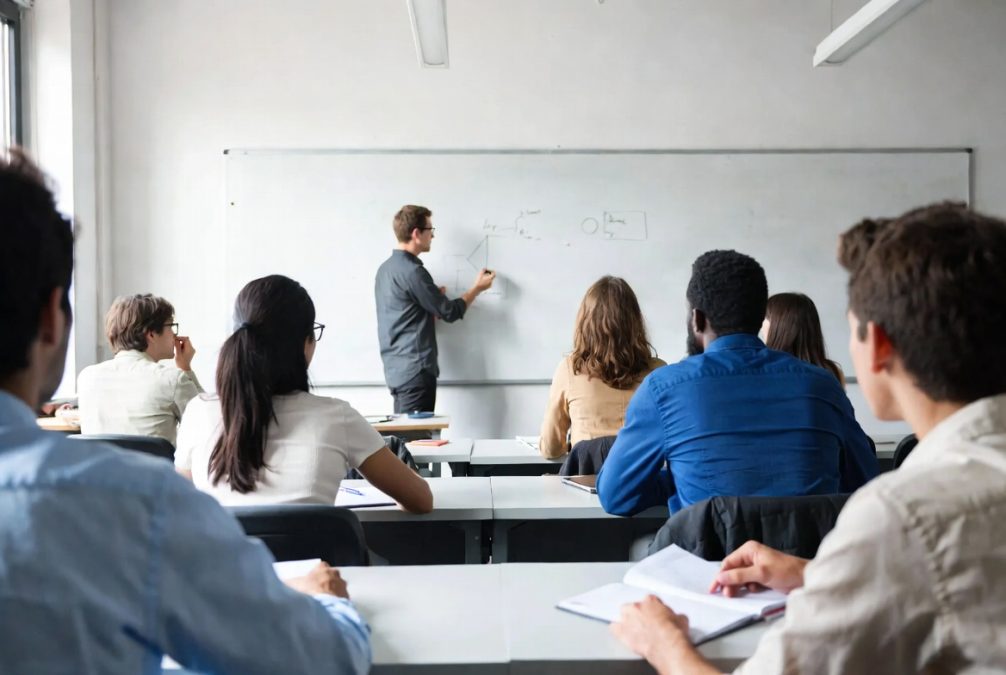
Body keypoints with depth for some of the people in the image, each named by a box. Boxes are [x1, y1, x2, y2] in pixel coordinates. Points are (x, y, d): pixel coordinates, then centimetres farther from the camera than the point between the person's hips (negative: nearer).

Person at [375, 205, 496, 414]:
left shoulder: (385, 268, 12)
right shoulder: (412, 271, -17)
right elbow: (450, 312, -10)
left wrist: (434, 297, 10)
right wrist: (477, 288, 5)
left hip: (397, 368, 9)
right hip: (415, 369, -9)